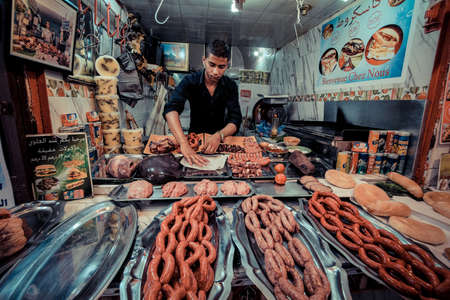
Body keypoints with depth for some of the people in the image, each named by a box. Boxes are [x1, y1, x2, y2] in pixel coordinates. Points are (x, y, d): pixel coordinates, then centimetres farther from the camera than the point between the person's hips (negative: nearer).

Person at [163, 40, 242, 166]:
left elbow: (235, 120, -15)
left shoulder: (230, 85, -7)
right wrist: (184, 144, -48)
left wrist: (219, 136, -37)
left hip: (220, 137, 2)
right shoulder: (190, 81, -15)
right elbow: (171, 109, -31)